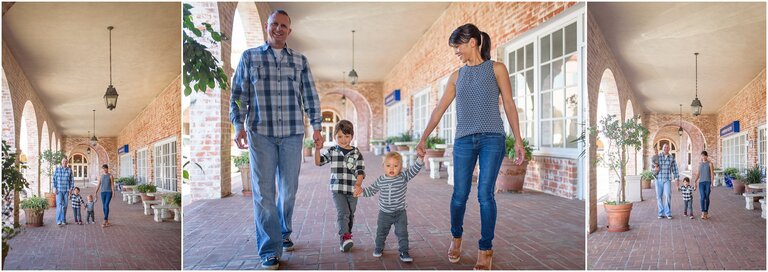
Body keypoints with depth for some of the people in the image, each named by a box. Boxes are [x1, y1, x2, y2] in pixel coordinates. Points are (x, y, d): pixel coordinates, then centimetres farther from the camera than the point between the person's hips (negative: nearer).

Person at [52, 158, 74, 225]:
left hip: (66, 190, 2)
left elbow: (72, 180, 6)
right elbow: (54, 178, 2)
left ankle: (63, 220, 16)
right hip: (59, 190, -2)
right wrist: (54, 188, -4)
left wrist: (71, 188, -1)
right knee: (59, 204, -10)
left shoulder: (69, 170, 4)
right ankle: (58, 220, -5)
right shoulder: (57, 169, 1)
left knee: (64, 205, 7)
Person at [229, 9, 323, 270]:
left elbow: (311, 96, 9)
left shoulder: (300, 60, 9)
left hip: (292, 134, 2)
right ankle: (269, 250, 5)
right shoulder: (249, 57, 6)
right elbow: (238, 95, 5)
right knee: (264, 191, -2)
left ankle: (283, 233, 32)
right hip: (261, 133, -1)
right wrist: (239, 126, -6)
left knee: (289, 189, 9)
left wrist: (316, 128, 1)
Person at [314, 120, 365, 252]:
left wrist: (358, 185, -21)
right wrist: (318, 149, -21)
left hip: (352, 190, 2)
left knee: (350, 215, 10)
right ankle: (345, 237, -22)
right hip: (337, 189, -2)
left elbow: (360, 171, -4)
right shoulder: (332, 151, 4)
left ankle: (344, 239, 25)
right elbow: (318, 162, -5)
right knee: (343, 213, -19)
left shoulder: (356, 153, 2)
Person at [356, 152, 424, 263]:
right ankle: (379, 248, 39)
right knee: (381, 232, 17)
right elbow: (371, 190, 6)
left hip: (400, 213, -2)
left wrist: (420, 158, -34)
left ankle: (404, 252, 10)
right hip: (384, 213, 2)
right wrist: (362, 192, -9)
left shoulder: (404, 177, -11)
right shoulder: (380, 180, -6)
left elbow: (415, 169, -20)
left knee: (402, 233, -3)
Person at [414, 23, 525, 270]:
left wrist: (518, 140, -2)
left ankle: (486, 249, 8)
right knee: (459, 194, 1)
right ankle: (456, 237, 27)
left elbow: (509, 105, 3)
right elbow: (440, 109, 16)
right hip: (464, 140, 3)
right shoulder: (457, 76, 16)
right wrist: (423, 139, 13)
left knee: (485, 194, -7)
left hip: (492, 138, -3)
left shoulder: (496, 68, 7)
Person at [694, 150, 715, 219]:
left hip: (708, 182, -3)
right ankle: (703, 213, -15)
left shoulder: (710, 163, 0)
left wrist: (711, 183, -11)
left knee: (707, 197, 1)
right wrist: (695, 181, 4)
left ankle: (706, 212, 13)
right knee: (702, 197, -10)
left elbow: (712, 174, -4)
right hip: (701, 182, 3)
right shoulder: (700, 164, 14)